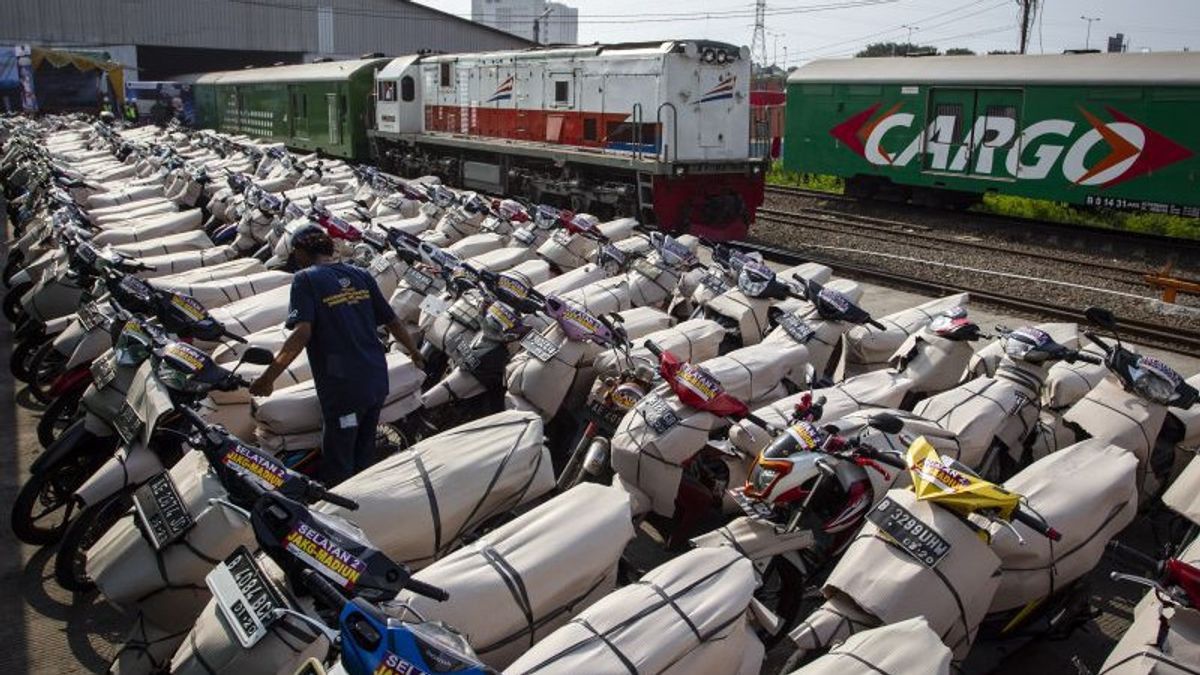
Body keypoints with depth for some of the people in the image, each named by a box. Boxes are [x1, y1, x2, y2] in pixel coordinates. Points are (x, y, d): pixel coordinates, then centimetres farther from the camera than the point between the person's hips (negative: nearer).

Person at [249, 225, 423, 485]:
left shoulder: (306, 279, -7)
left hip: (342, 387, -6)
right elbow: (393, 322, 11)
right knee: (365, 459, 21)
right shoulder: (361, 275, 9)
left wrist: (268, 377, -20)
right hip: (377, 381, 6)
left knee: (339, 469, 6)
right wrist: (415, 352, 27)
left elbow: (302, 333, -20)